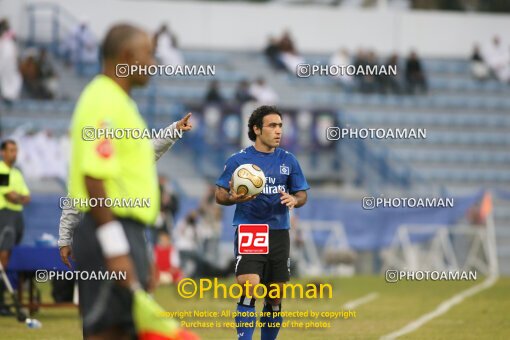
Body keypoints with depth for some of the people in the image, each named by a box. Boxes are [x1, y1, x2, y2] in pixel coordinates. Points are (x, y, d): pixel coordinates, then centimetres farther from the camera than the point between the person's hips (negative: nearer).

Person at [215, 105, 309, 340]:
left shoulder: (288, 160, 8)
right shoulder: (238, 160, -1)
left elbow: (302, 195, 12)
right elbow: (220, 196, 2)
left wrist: (293, 200, -11)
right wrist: (234, 198, -20)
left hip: (278, 233, 4)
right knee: (249, 287, -18)